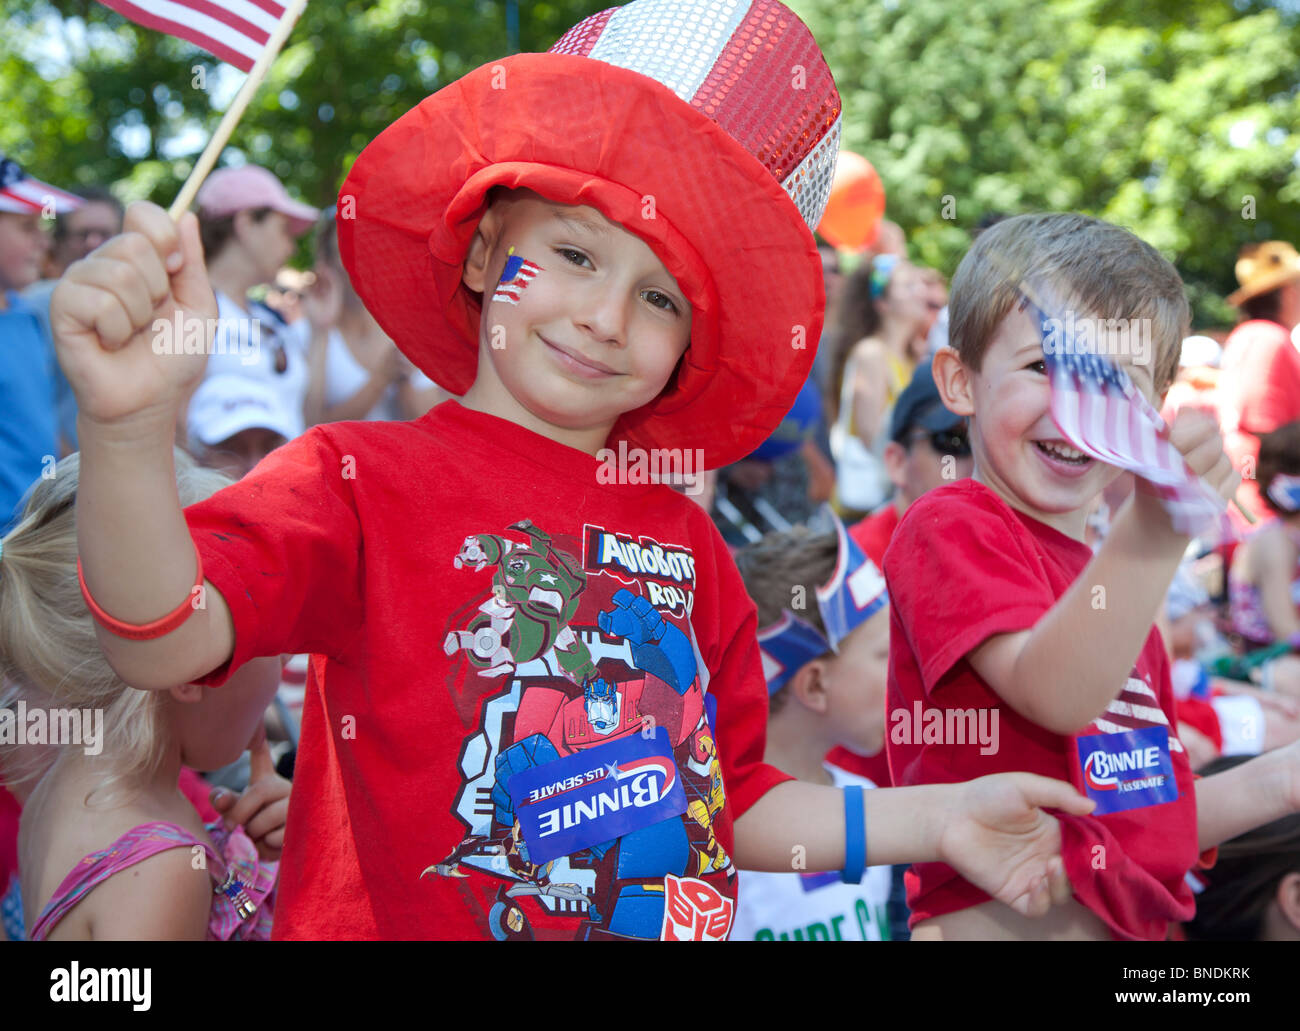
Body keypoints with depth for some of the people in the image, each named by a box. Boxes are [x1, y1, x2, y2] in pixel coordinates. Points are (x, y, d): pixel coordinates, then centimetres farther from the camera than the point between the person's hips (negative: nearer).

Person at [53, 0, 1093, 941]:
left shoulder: (686, 535, 5)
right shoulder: (362, 479, -7)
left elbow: (734, 803, 12)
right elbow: (166, 642, -24)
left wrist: (935, 820, 3)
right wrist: (130, 427, -40)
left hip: (666, 921, 4)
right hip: (393, 922, -4)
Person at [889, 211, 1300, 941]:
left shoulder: (1111, 576, 14)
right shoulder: (949, 527, -9)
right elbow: (1055, 695, -26)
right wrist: (1155, 528, -36)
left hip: (1135, 923, 7)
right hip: (997, 920, -7)